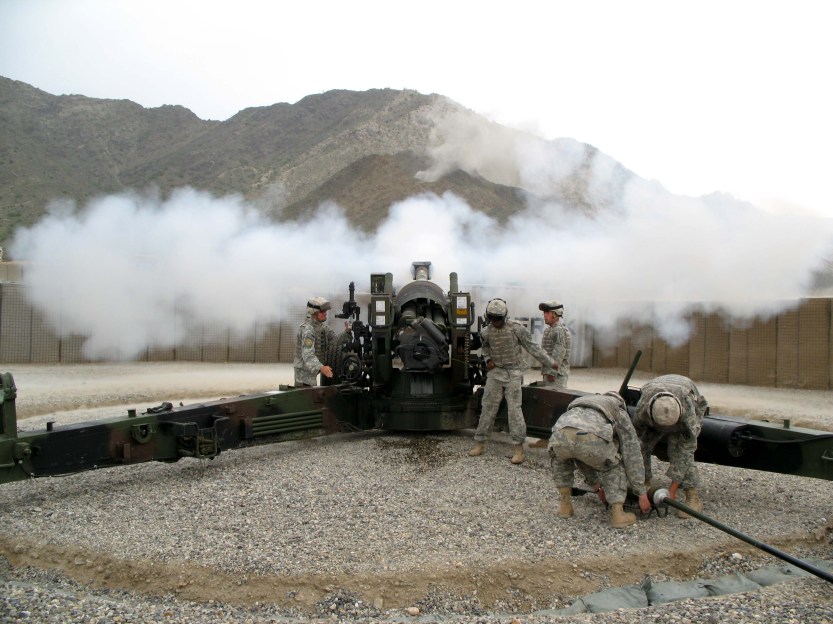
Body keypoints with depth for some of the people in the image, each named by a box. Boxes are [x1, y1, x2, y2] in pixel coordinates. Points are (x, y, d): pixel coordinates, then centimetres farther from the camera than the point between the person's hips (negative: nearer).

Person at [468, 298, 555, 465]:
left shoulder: (516, 328, -12)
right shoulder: (486, 332, -1)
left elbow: (532, 347, -4)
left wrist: (550, 362, -1)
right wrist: (488, 359, 1)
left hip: (513, 372, -3)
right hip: (495, 372, 4)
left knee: (514, 407, -8)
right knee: (488, 407, 5)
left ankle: (519, 447, -3)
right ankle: (480, 442, 15)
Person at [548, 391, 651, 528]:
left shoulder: (578, 405, 46)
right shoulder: (620, 414, 36)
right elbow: (632, 456, 30)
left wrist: (596, 486, 59)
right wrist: (642, 494, 35)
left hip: (561, 436, 3)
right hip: (592, 440, -3)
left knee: (559, 458, 40)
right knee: (614, 467, 30)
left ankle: (565, 504, 33)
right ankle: (617, 513, 19)